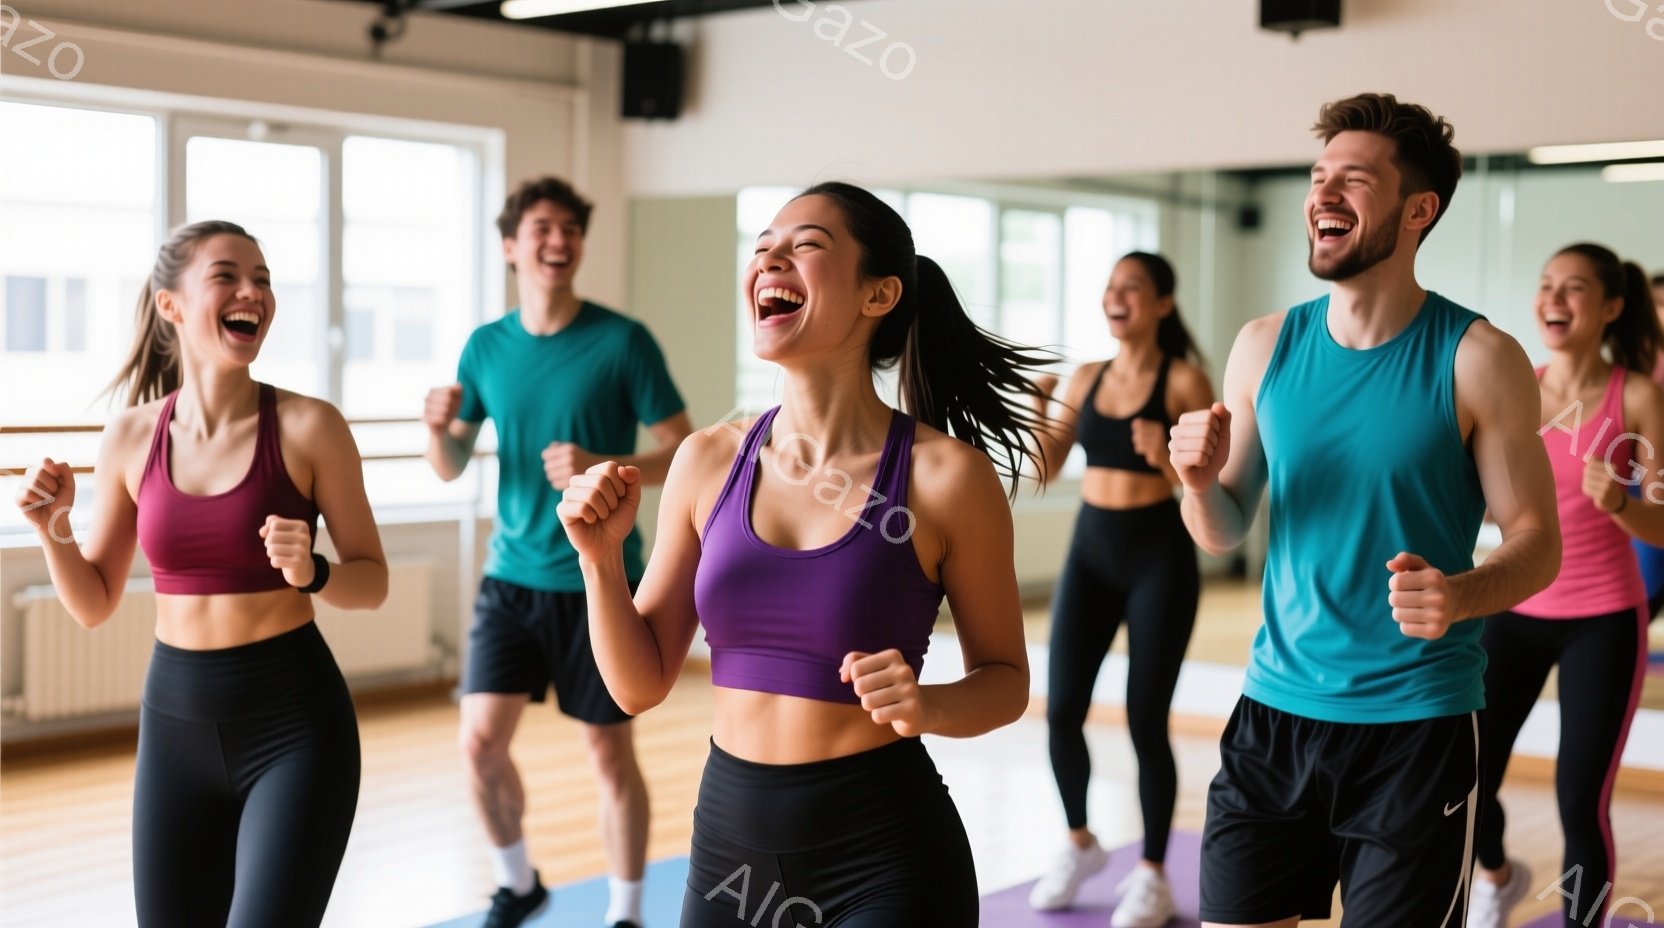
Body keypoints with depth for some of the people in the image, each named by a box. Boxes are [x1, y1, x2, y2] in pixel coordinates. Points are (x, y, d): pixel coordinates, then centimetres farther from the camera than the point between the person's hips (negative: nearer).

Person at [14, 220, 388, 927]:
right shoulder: (133, 437, 0)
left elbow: (372, 582, -2)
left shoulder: (309, 426, -9)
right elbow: (93, 604, 8)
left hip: (294, 720, -4)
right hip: (175, 720, 4)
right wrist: (53, 527, -9)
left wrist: (311, 573, -22)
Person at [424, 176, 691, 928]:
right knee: (481, 740, -1)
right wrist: (439, 426, -12)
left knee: (610, 752, 4)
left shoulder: (623, 341, -8)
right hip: (511, 576, 3)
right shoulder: (486, 347, 4)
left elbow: (684, 454, -8)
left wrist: (602, 468, -23)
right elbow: (450, 468, 10)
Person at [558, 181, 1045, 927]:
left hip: (883, 856, -4)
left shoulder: (945, 474, -11)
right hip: (729, 839, 5)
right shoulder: (708, 461, 0)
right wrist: (600, 557, -11)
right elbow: (640, 685, 4)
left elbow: (1006, 679, -1)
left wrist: (926, 708, -21)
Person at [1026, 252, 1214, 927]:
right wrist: (1035, 413, -10)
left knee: (1145, 720, -1)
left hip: (1159, 556, -5)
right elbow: (1045, 470, 6)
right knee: (1061, 711, 1)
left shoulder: (1184, 381, -8)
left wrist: (1166, 457, -27)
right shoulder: (1086, 378, 7)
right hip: (1091, 551, 5)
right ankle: (1080, 844, 25)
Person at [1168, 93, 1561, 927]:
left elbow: (1537, 541, -6)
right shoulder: (1265, 347, 3)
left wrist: (1461, 595, -26)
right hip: (1275, 710, 4)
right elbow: (1224, 532, 9)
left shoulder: (1477, 360, -8)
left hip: (1417, 726, -3)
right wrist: (1199, 482, -13)